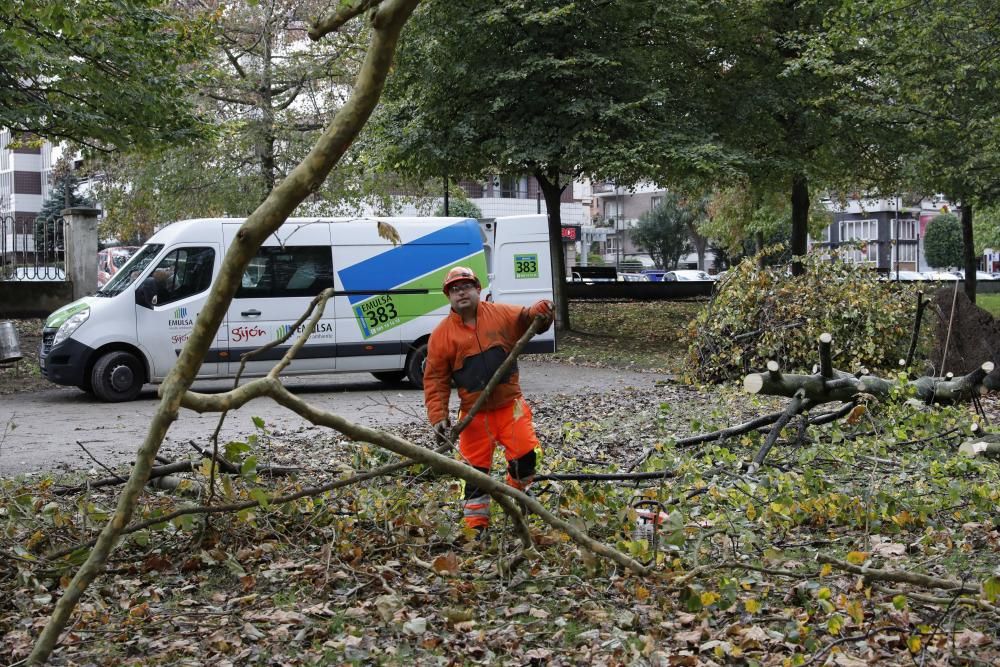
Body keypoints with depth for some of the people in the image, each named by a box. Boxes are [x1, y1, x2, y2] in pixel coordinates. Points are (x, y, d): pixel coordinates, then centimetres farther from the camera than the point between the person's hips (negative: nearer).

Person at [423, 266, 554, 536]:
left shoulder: (502, 314, 1)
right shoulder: (442, 334, -3)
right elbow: (435, 379, -2)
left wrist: (540, 312, -19)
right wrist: (438, 417, -10)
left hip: (510, 405, 1)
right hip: (474, 414, -1)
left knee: (526, 454, -4)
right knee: (476, 468, 3)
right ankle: (476, 524, 15)